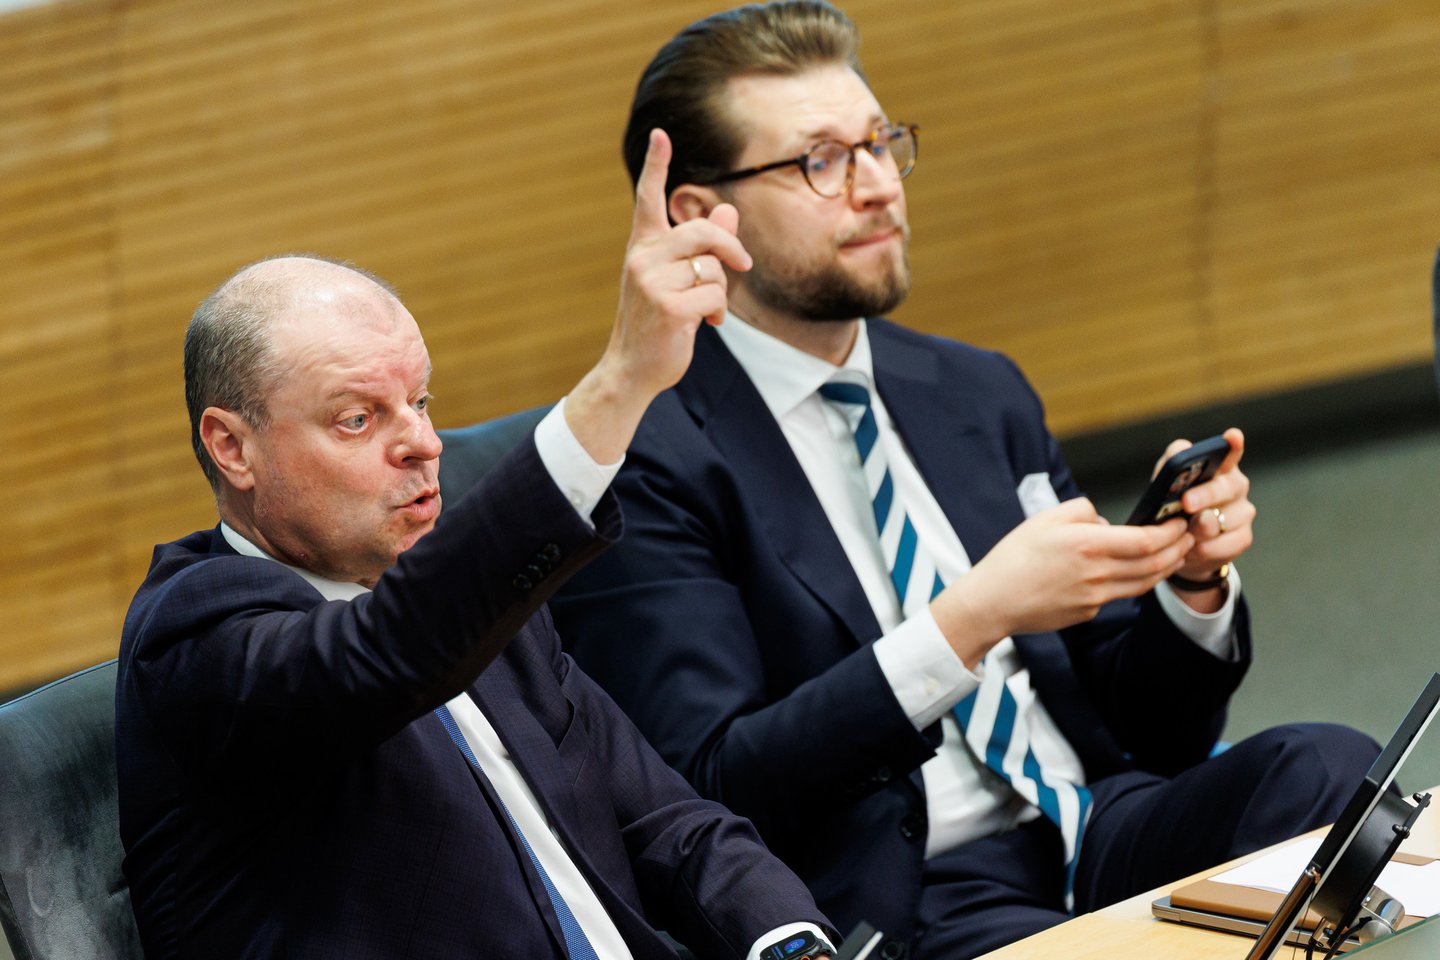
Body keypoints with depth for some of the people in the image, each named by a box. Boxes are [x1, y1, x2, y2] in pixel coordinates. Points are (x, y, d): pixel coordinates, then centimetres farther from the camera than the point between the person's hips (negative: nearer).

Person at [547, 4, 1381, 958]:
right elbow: (713, 789, -13)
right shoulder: (650, 461, -2)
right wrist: (973, 619, -20)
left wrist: (1194, 582, -2)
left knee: (1325, 766, -24)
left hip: (1104, 834, 7)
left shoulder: (982, 393, 20)